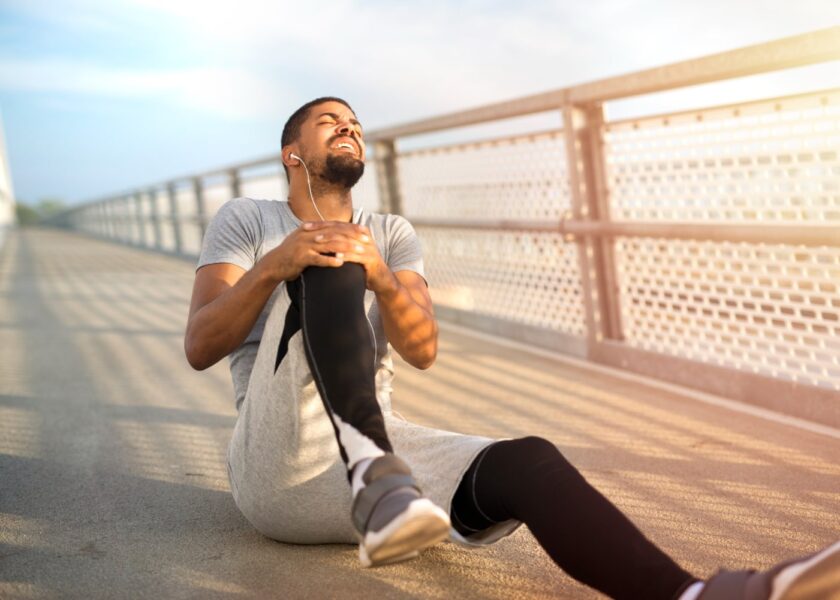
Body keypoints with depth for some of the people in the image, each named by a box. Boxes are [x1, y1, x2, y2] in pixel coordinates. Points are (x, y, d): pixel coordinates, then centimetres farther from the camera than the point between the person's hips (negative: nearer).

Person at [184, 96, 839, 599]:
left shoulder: (390, 234, 18)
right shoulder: (246, 218, 11)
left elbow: (423, 350, 1)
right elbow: (199, 348, -4)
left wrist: (378, 276, -21)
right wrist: (273, 265, -23)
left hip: (379, 443, 3)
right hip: (279, 466, -3)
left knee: (528, 462, -26)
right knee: (330, 265, -27)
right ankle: (378, 475, -50)